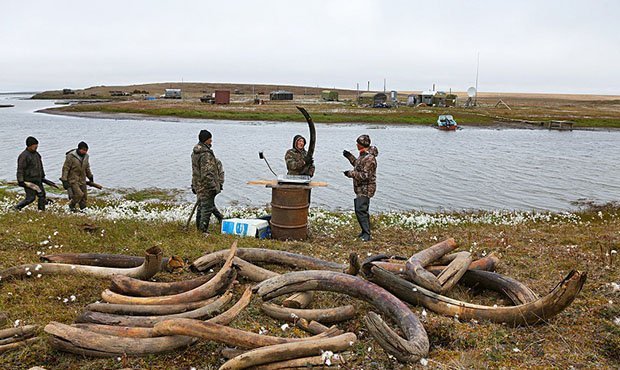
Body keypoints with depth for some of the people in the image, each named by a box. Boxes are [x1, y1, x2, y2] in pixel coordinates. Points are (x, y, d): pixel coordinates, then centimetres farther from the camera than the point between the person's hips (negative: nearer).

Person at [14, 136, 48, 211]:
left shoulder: (36, 154, 12)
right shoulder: (24, 156, -15)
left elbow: (40, 166, 23)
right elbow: (20, 169, -17)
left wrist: (43, 176, 24)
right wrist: (20, 181, -20)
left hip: (37, 180, 8)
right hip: (29, 181, -8)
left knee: (42, 195, 8)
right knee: (30, 198, -5)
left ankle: (41, 210, 17)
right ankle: (17, 208, 13)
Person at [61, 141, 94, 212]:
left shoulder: (86, 156, 7)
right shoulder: (71, 156, -14)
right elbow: (65, 168, -13)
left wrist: (90, 176, 31)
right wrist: (64, 180, -17)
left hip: (82, 180, 7)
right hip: (73, 180, -7)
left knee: (84, 196, 3)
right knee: (79, 194, -17)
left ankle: (83, 209, 14)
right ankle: (71, 206, 7)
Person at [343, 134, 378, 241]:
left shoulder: (369, 158, -22)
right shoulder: (363, 155, 12)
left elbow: (365, 175, -25)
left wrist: (351, 173, -18)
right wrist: (350, 157, 24)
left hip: (366, 189, -11)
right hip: (361, 188, 11)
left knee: (361, 210, -15)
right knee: (361, 210, 16)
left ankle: (367, 234, -12)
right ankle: (365, 231, 27)